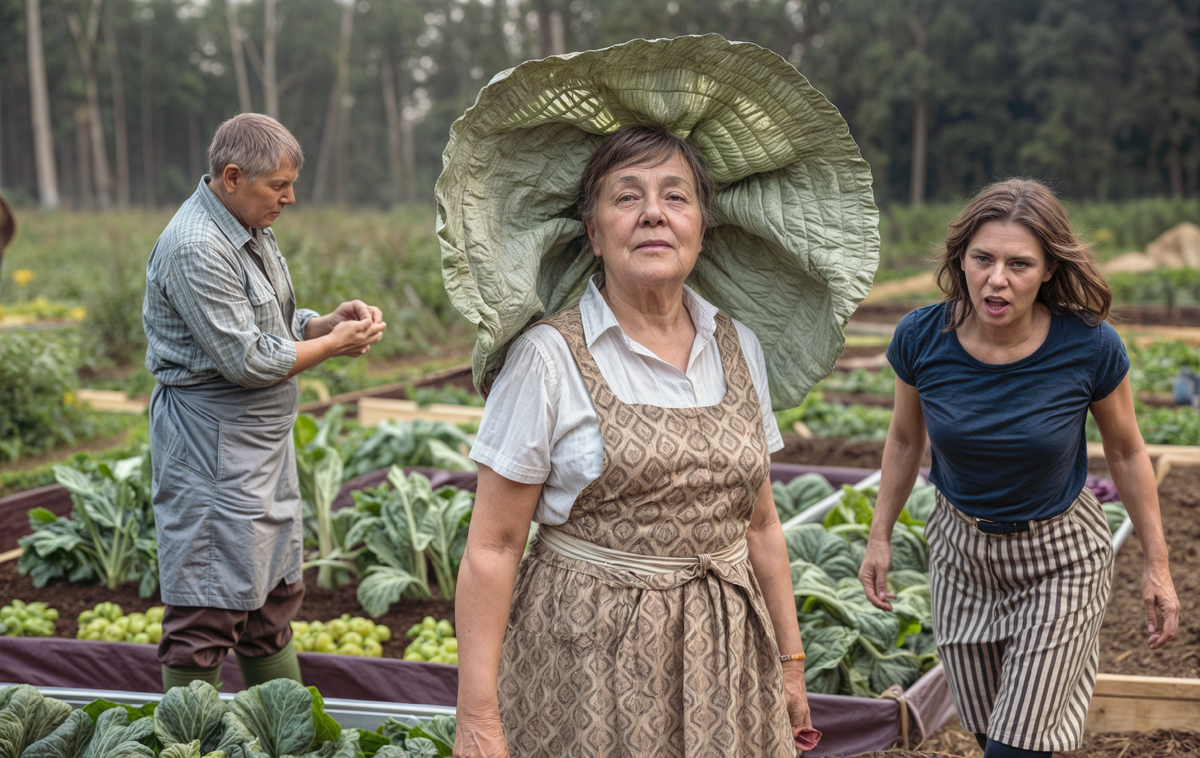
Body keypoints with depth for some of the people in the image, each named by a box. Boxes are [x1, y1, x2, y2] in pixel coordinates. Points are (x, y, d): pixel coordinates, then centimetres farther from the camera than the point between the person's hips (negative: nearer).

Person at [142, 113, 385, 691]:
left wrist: (335, 319, 0)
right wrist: (334, 343, -11)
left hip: (263, 440, 10)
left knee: (275, 595, 17)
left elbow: (277, 325, 19)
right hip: (212, 448, -10)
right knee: (209, 611, -5)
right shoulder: (195, 248, -21)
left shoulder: (251, 229, 11)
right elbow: (247, 360, -22)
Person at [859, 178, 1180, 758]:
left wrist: (1157, 564, 0)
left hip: (1061, 558, -3)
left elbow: (1125, 453, -6)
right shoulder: (920, 339, -18)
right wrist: (880, 535, 7)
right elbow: (905, 439, 2)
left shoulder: (1090, 346, -23)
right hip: (962, 551, 3)